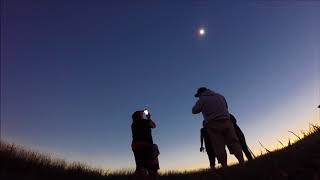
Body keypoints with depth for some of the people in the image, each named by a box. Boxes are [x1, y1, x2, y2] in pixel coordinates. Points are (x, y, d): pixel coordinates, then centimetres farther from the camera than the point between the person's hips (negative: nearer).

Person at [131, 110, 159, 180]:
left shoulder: (133, 124, 16)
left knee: (140, 167, 1)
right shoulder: (146, 121, 2)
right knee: (153, 168, -2)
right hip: (146, 145, -5)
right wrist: (149, 118, 32)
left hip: (136, 146, 5)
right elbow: (154, 125, 19)